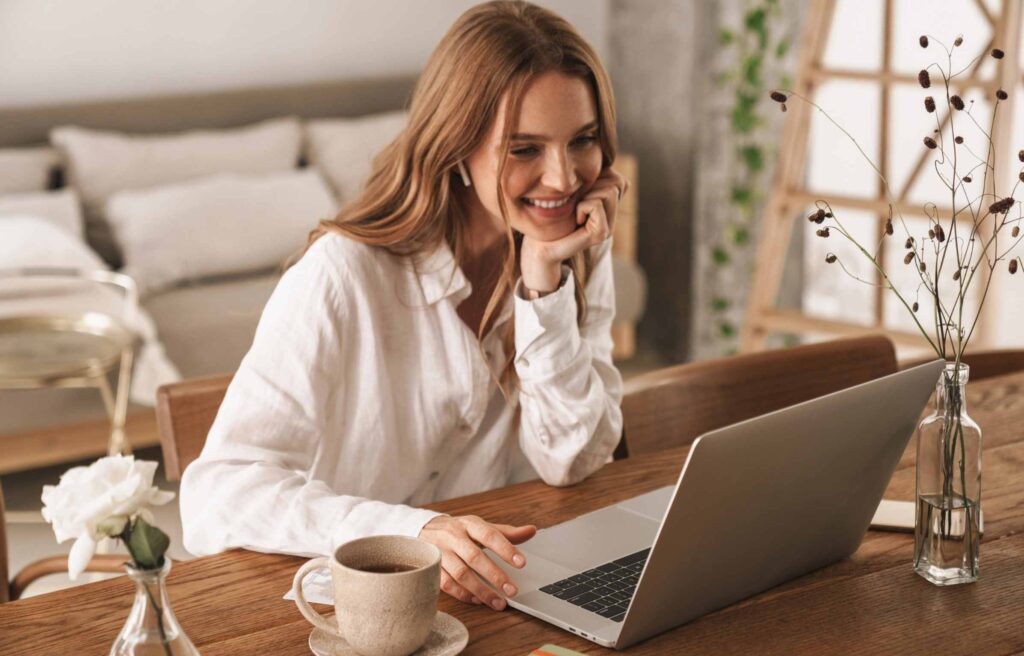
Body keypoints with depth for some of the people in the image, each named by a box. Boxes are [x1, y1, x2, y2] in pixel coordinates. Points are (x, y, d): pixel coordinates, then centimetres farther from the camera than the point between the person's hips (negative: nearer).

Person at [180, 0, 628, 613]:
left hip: (511, 586, 3)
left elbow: (572, 461, -5)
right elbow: (219, 491, -23)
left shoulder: (581, 254, 0)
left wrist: (544, 279, -15)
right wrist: (409, 533, -37)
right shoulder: (346, 275, -17)